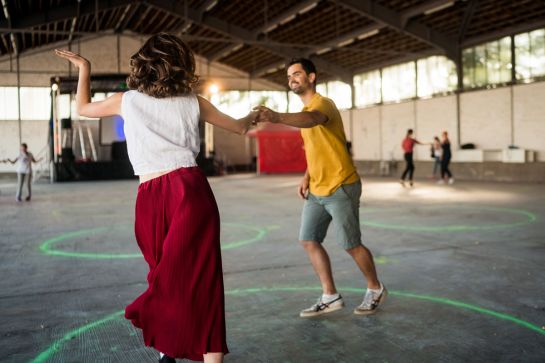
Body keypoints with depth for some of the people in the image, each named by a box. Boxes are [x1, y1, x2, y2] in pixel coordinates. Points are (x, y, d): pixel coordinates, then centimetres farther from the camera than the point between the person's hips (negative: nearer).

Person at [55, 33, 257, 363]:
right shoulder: (193, 102, 11)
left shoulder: (126, 101, 12)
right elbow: (240, 127, 25)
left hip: (151, 197, 2)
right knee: (201, 282, -3)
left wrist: (84, 69, 43)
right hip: (190, 189, -2)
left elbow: (83, 107, 31)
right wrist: (255, 115, 46)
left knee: (168, 279, 21)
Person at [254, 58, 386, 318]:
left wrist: (277, 117, -59)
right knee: (308, 240, 3)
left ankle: (375, 290, 24)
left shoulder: (323, 103, -15)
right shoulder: (305, 111, 14)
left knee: (351, 244, 1)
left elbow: (312, 119, -41)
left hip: (341, 188, -9)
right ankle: (330, 297, 13)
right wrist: (306, 177, 11)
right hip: (316, 191, 9)